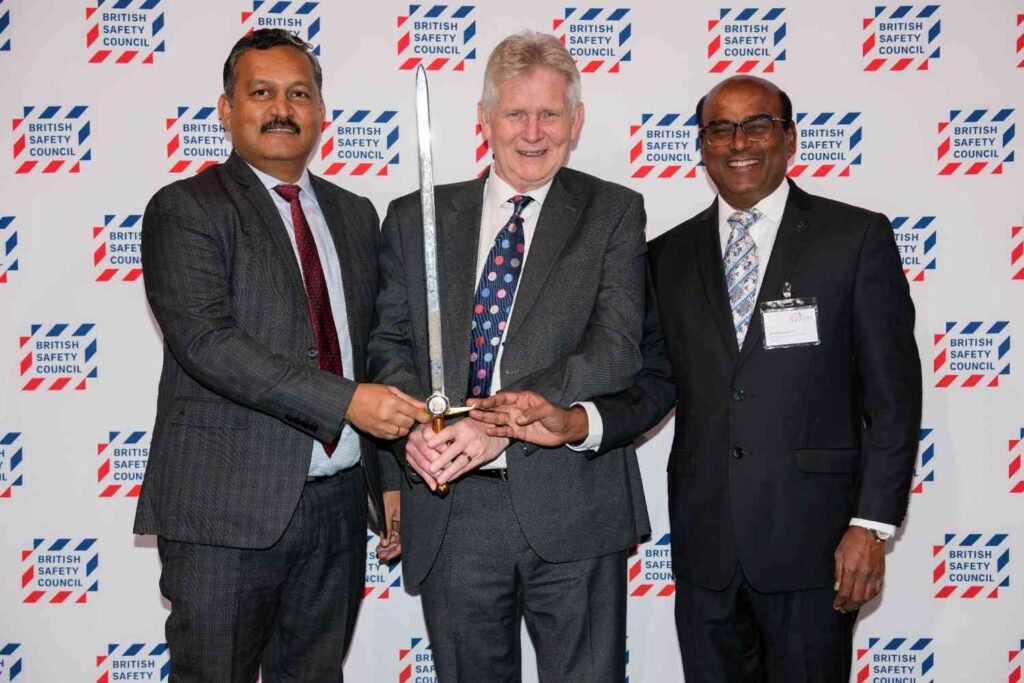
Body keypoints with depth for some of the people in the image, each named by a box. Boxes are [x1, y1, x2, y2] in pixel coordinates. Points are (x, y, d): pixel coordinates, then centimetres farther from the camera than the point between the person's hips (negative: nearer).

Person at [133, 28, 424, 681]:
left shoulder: (356, 214, 14)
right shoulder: (185, 209, -4)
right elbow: (206, 340, -18)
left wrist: (390, 478, 12)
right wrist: (347, 401, -24)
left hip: (338, 502, 5)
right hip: (227, 506, -5)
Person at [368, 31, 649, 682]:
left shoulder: (612, 213, 2)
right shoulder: (415, 218, 9)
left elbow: (616, 346, -9)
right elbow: (389, 341, 10)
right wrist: (413, 424, -11)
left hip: (573, 504, -2)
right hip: (450, 504, 2)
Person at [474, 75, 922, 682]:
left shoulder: (857, 237, -1)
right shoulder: (671, 255, 10)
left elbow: (893, 396, -3)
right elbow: (654, 385, 6)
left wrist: (872, 525, -9)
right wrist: (570, 422, -12)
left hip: (811, 540, -3)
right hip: (704, 543, 3)